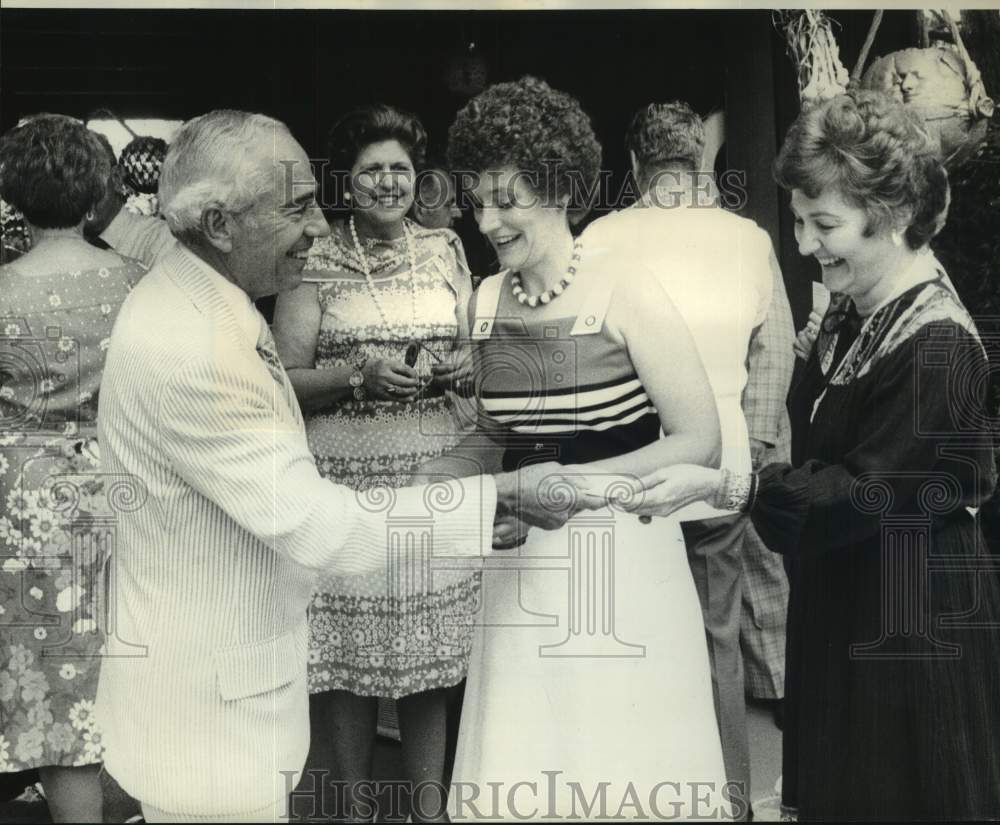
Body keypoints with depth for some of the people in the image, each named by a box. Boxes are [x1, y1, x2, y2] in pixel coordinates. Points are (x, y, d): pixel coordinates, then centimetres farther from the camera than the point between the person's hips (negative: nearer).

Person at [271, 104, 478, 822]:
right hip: (348, 482, -3)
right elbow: (287, 379, -2)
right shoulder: (316, 261, 1)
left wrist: (458, 371, -3)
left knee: (432, 652, 5)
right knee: (350, 657, 0)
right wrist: (361, 372, -17)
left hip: (440, 476, 3)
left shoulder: (445, 250, 12)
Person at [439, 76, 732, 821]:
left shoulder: (623, 290, -12)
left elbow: (700, 443, -13)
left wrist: (568, 484, -20)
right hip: (524, 562, 5)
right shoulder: (488, 300, 4)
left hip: (620, 555, -5)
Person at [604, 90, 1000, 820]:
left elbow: (868, 493, -21)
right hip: (842, 615, 8)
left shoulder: (935, 345, -22)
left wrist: (720, 486, -24)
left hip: (907, 640, -8)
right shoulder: (853, 313, 5)